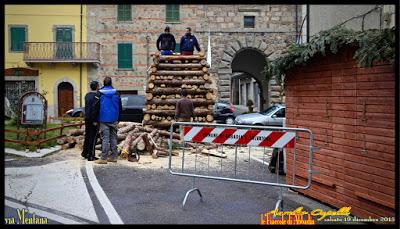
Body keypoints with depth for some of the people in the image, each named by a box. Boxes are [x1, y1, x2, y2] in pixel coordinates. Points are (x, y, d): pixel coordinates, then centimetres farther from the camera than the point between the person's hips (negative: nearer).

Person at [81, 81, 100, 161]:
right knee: (93, 137, -2)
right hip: (93, 119, -8)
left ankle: (85, 152, 28)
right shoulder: (96, 96, -17)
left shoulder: (87, 95, 10)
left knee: (87, 136, 19)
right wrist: (95, 120, -19)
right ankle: (90, 156, 1)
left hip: (87, 118, 8)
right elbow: (94, 108, -21)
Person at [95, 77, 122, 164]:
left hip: (104, 119, -3)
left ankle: (104, 158, -2)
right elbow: (120, 107, 9)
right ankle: (114, 156, 14)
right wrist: (118, 118, 17)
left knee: (105, 138, -3)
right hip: (114, 119, 3)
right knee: (113, 137, 10)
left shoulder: (100, 93, -5)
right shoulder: (116, 93, 3)